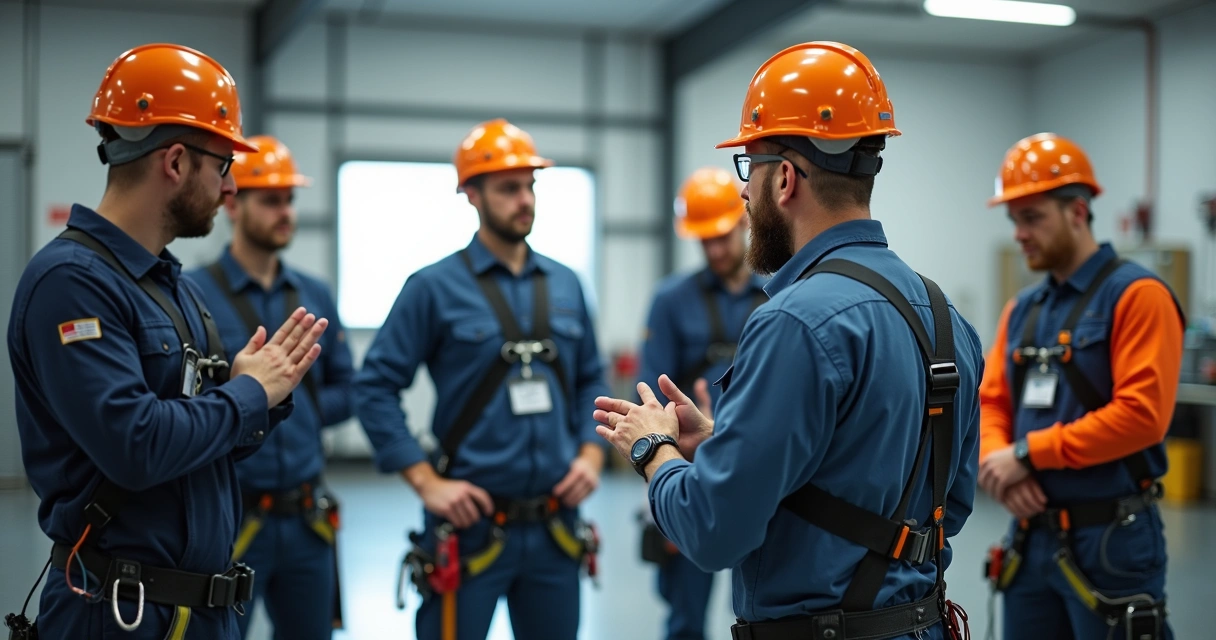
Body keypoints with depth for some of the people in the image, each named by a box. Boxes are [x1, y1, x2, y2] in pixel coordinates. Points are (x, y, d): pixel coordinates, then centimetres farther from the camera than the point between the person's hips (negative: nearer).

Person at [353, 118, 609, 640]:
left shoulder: (564, 285, 9)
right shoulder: (435, 287, -5)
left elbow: (591, 379, 18)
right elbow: (375, 387, -7)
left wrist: (591, 453, 3)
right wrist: (426, 481, -12)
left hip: (555, 527, 5)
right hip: (471, 524, -4)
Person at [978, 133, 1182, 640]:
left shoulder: (1137, 295, -10)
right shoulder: (1021, 309, 13)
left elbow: (1140, 413, -20)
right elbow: (990, 404, 13)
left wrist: (1028, 453, -17)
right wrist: (999, 462, -9)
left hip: (1110, 540, -7)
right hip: (1031, 538, 7)